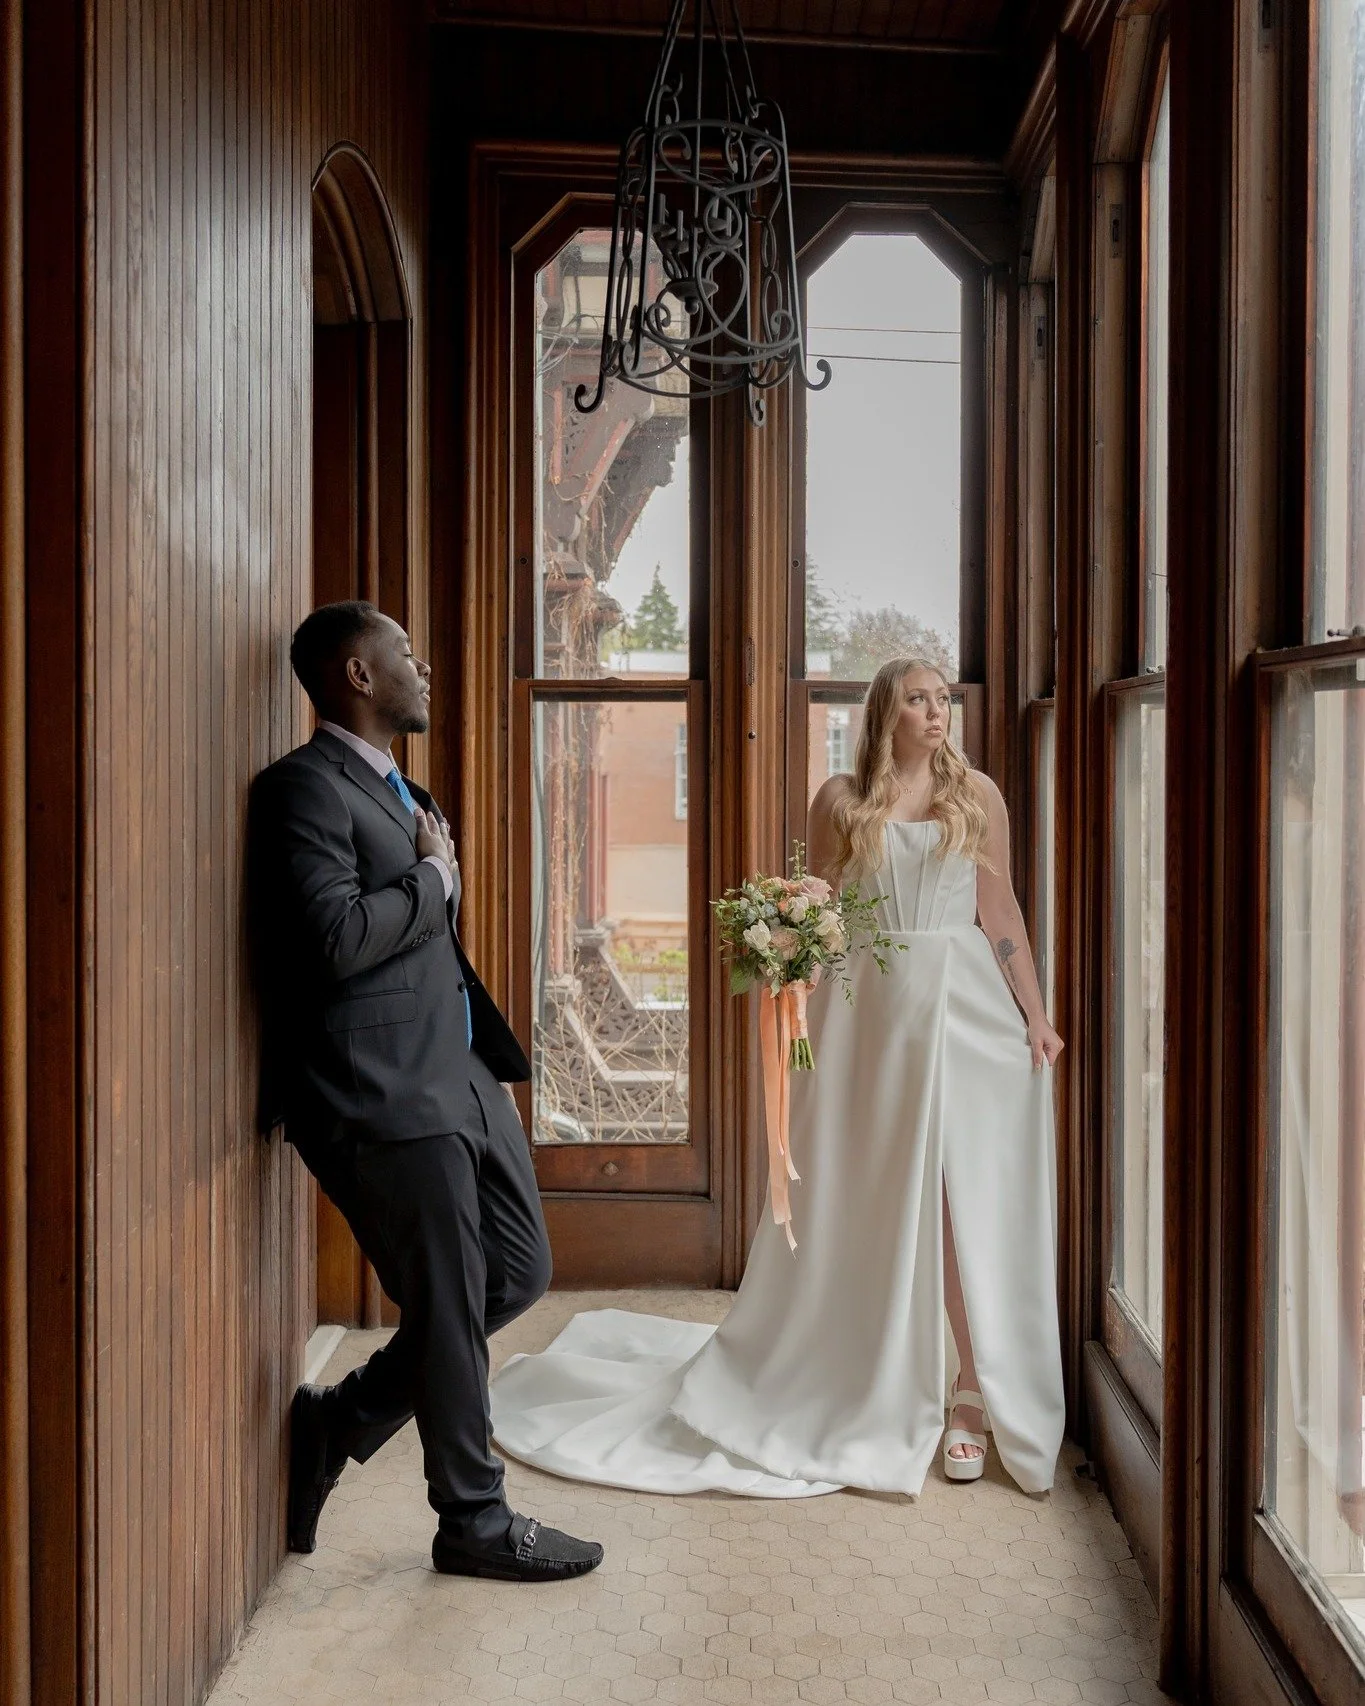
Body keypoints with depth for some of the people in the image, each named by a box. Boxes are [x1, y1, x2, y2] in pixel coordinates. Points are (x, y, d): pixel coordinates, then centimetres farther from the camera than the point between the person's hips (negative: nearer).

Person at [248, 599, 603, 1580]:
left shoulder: (398, 790, 18)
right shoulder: (305, 788, -12)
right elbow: (335, 940, -25)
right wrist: (433, 880, -11)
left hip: (462, 1075, 10)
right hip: (387, 1095, -9)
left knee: (521, 1273, 14)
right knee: (450, 1313, 4)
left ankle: (338, 1424, 29)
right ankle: (476, 1523, 26)